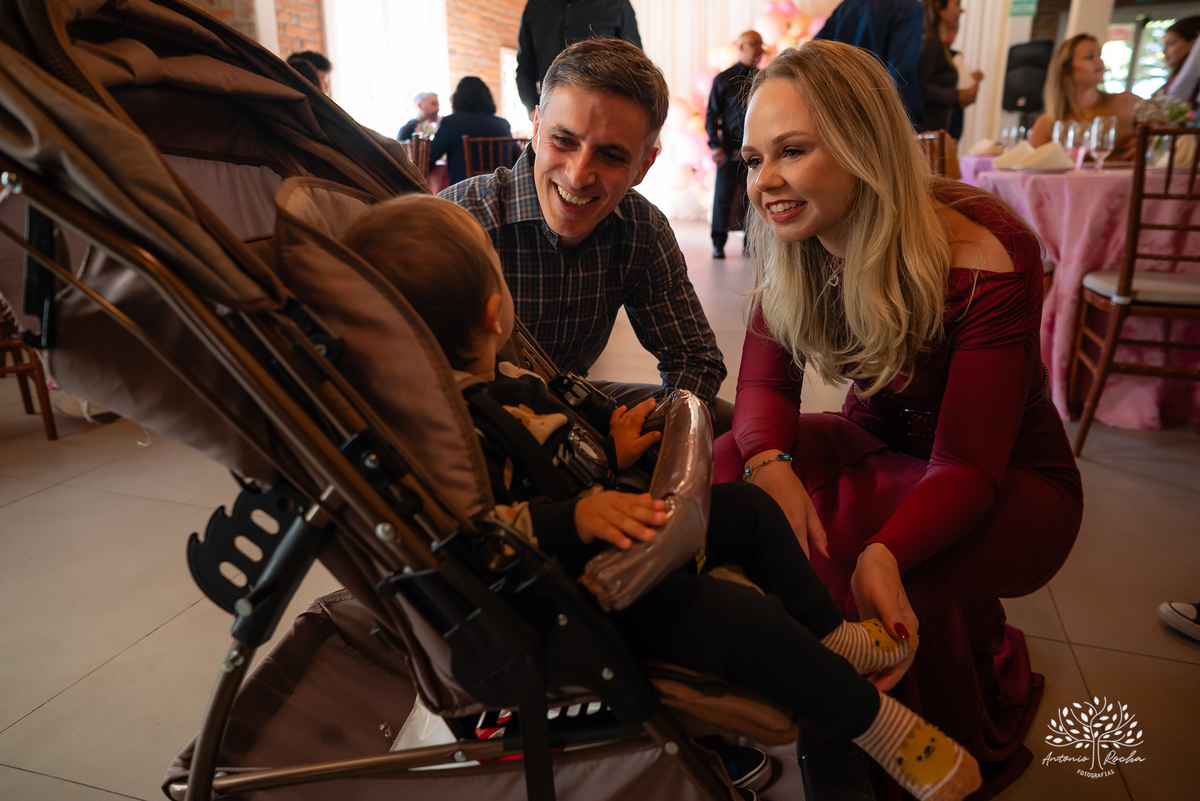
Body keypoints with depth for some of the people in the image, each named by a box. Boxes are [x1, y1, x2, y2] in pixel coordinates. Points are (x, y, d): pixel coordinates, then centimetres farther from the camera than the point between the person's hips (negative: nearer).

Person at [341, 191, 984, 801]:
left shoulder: (500, 382, 7)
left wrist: (612, 453, 21)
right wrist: (577, 518, -42)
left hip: (613, 532, 11)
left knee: (748, 506, 13)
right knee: (742, 617, -24)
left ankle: (830, 634, 28)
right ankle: (875, 721, 0)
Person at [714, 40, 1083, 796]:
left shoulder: (987, 256, -27)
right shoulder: (796, 247, -10)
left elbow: (968, 466, -29)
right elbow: (766, 381, -10)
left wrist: (884, 554, -49)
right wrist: (770, 463, -34)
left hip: (1014, 484, -4)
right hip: (877, 448, 5)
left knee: (852, 539, -34)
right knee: (729, 467, -22)